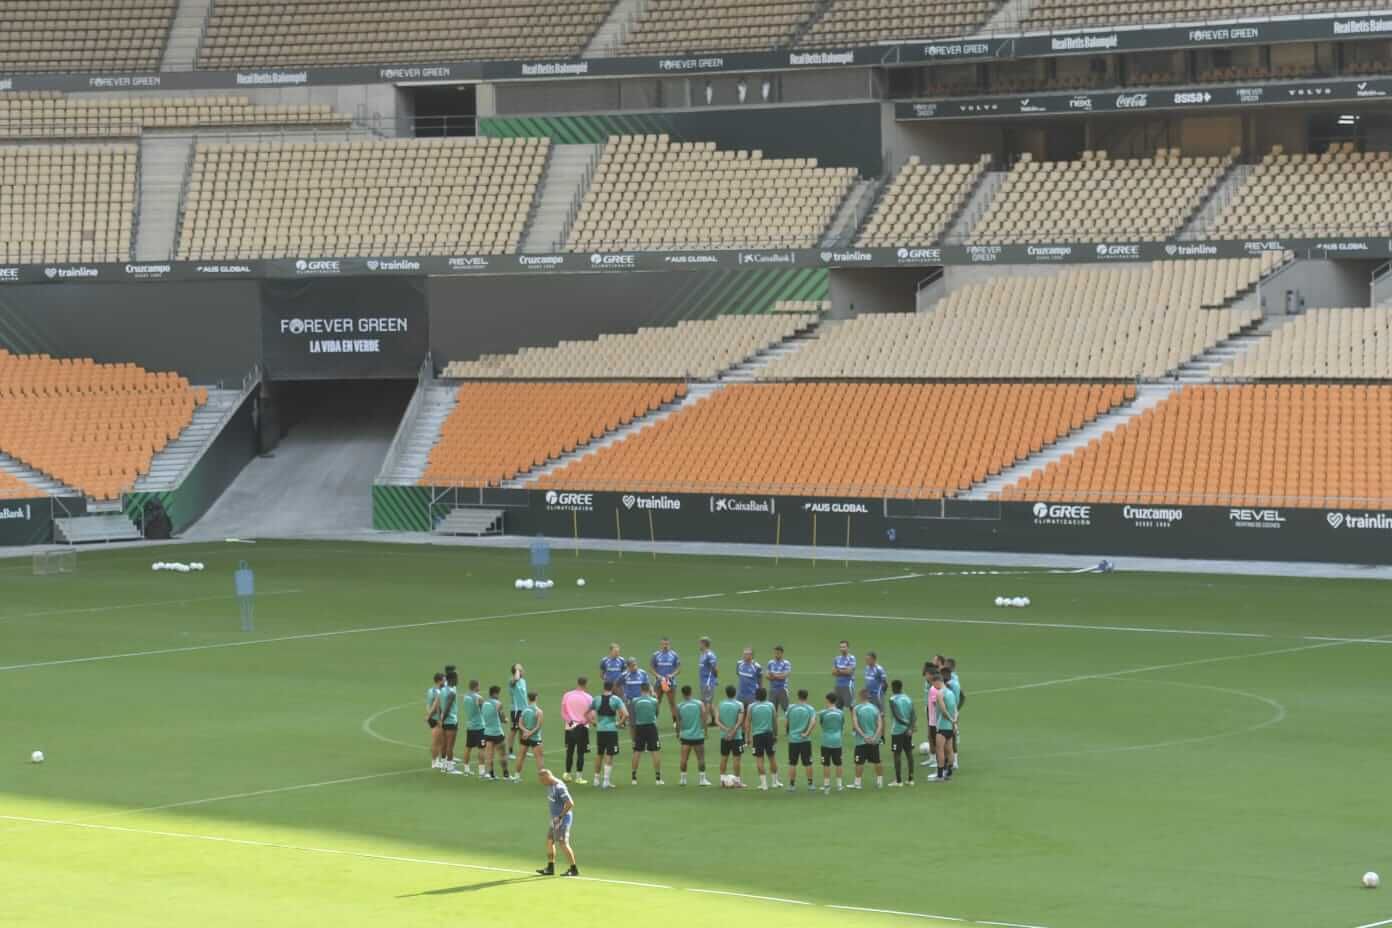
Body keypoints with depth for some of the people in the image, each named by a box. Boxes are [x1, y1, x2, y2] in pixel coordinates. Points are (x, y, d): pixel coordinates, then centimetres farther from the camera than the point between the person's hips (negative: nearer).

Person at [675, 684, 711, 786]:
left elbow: (678, 722, 5)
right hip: (698, 735, -1)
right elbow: (704, 718, -4)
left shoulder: (679, 706, -1)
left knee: (684, 758, 6)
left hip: (685, 735, 1)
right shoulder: (699, 704, -3)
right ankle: (702, 779, 5)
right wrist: (705, 731, 5)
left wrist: (678, 733, 18)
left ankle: (683, 779, 8)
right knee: (701, 758, 5)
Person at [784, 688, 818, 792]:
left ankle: (791, 784, 8)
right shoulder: (810, 709, -4)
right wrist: (807, 733, -8)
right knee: (808, 763, 8)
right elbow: (813, 723, -18)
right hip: (805, 740, -1)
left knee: (792, 763, 7)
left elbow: (785, 724, 3)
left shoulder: (790, 708, 0)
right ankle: (810, 784, 14)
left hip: (793, 739, 1)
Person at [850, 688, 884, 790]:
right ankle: (880, 781, 18)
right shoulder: (875, 709, 2)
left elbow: (855, 725, -14)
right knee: (877, 761, 13)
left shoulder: (856, 709, -7)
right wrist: (875, 737, -11)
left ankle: (857, 782, 7)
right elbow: (880, 725, -5)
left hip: (861, 740, -3)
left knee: (859, 762, 3)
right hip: (874, 740, 3)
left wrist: (863, 735, -15)